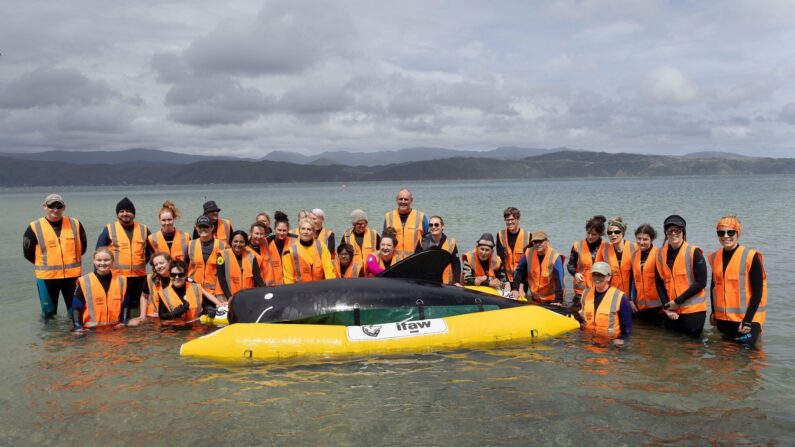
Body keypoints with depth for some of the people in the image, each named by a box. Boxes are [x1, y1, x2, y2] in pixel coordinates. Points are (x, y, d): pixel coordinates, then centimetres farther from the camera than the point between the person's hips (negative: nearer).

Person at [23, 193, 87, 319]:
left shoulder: (75, 224, 1)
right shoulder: (34, 228, -5)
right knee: (49, 312, 11)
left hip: (72, 275, 1)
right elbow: (28, 252, 3)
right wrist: (44, 264, 8)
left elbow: (82, 247, 12)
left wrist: (71, 261, 9)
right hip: (46, 277, -1)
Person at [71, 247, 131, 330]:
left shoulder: (121, 281, 7)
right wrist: (78, 327, -8)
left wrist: (123, 323, 2)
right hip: (90, 330, -2)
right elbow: (76, 307, 1)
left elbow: (126, 305, 13)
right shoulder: (84, 282, -1)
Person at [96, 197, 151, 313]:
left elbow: (152, 250, 21)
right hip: (116, 277, -2)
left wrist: (144, 260, 9)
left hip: (139, 277, 3)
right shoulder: (109, 229, 0)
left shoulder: (143, 229, 8)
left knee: (136, 307, 12)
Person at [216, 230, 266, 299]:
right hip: (226, 297, -3)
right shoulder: (223, 255, -4)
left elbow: (257, 277, -2)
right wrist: (229, 297, -20)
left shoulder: (251, 256, 4)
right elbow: (221, 279, -9)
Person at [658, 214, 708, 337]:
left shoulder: (694, 252, -9)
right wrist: (667, 306, -5)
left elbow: (701, 283, -12)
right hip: (671, 308, 4)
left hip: (693, 308, -4)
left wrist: (678, 301, -14)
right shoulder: (661, 253, 4)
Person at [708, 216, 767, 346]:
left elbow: (757, 291, -13)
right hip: (723, 319, 5)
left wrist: (748, 320, -16)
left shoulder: (750, 257, -12)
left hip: (746, 318, -5)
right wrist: (713, 311, 13)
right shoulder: (715, 257, 5)